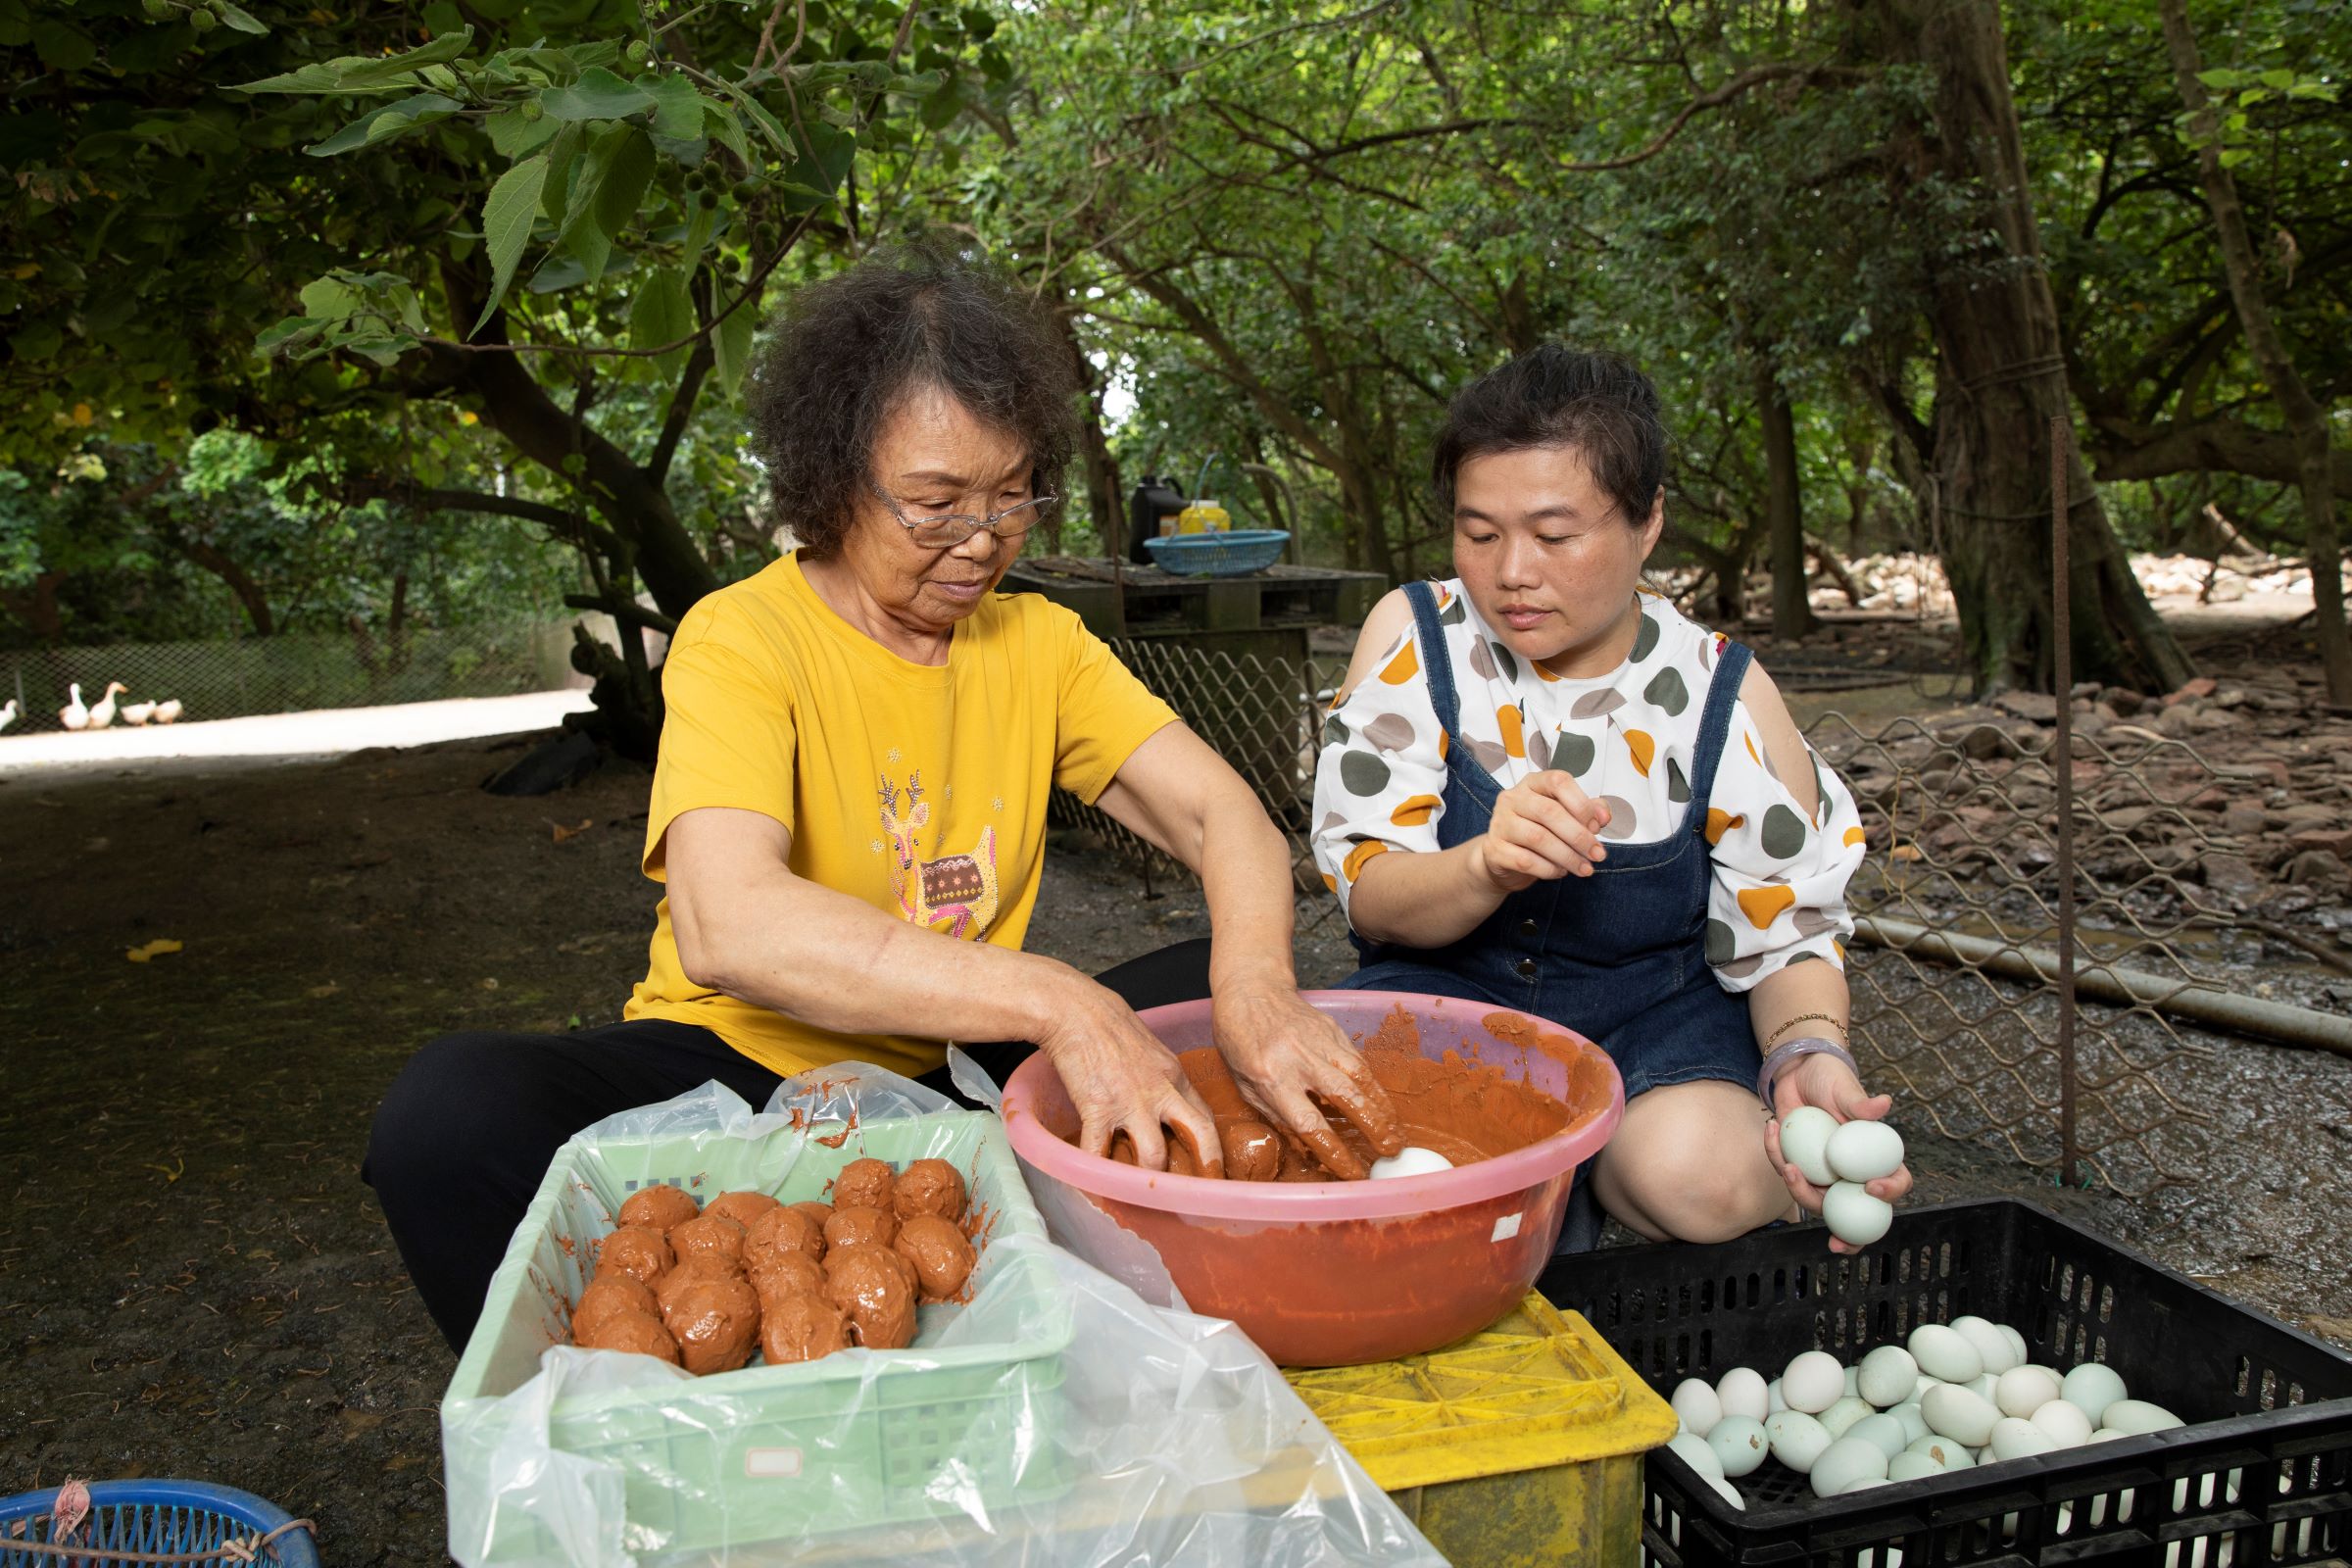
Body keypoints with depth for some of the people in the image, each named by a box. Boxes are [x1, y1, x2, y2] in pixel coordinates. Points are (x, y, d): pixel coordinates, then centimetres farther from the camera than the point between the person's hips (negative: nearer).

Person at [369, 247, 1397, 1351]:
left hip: (959, 1072, 5)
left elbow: (1222, 811, -6)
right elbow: (725, 926, -30)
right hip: (743, 1065, -4)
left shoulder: (1036, 640, 5)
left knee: (1234, 990, -14)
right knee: (451, 1112, -30)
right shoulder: (743, 639, -12)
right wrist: (1056, 1001, -38)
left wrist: (1254, 991, -29)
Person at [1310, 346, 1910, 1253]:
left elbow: (1786, 934, 0)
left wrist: (1809, 1056, -24)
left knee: (1699, 1176, -32)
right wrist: (1487, 867, -35)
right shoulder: (1414, 637, -9)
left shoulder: (1721, 694, -8)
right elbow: (1367, 895, -12)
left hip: (1658, 1011, 0)